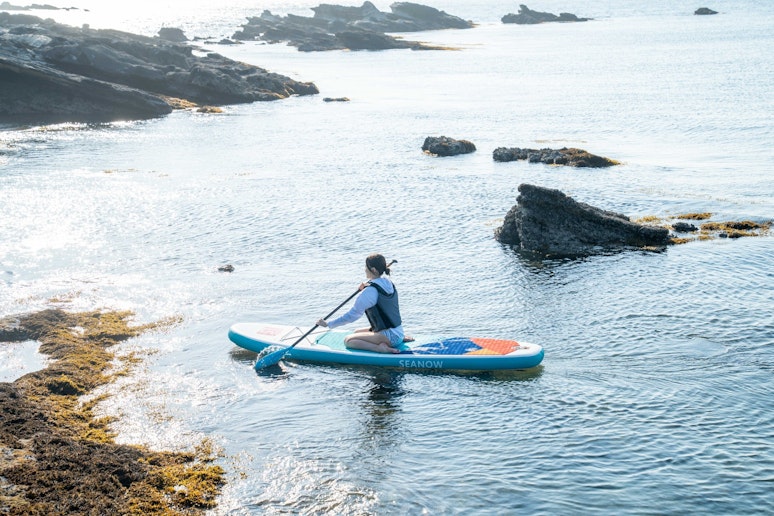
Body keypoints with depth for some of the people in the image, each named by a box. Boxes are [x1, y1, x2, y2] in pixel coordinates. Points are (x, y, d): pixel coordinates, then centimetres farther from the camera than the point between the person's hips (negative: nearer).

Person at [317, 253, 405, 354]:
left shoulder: (370, 291, -19)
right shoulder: (388, 283, 6)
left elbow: (351, 316, -14)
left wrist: (328, 324, -6)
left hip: (389, 336, -9)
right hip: (398, 332, 9)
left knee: (348, 340, -8)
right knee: (357, 332, 24)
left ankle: (379, 348, -18)